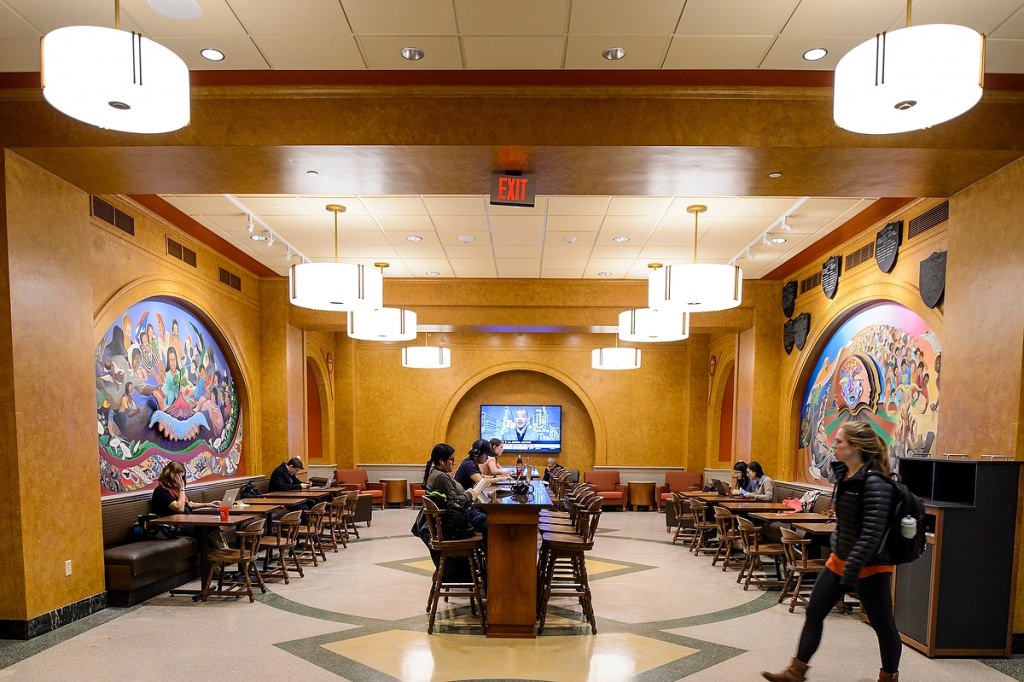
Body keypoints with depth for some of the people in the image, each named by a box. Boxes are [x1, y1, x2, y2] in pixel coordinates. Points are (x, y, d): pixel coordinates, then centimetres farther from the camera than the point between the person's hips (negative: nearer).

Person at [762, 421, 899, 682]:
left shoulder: (875, 484, -22)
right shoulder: (844, 474, 4)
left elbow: (872, 533, -25)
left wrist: (852, 569, -25)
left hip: (870, 565, -9)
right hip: (839, 558, 9)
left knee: (882, 624, 10)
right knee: (814, 613, 10)